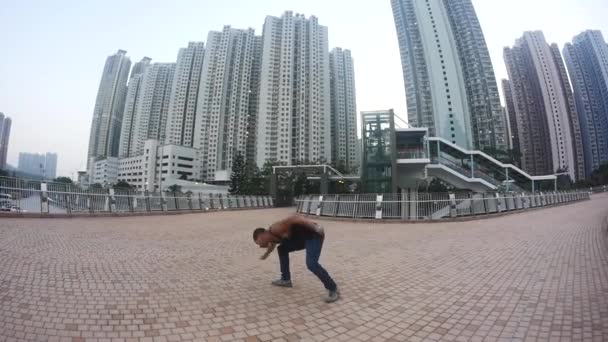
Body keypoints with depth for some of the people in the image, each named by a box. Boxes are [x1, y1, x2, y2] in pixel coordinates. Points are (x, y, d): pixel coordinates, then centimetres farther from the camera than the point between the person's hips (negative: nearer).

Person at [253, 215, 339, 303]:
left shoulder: (275, 229, -20)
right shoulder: (272, 238, 10)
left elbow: (293, 219, -30)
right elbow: (272, 244, 36)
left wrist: (315, 227, -34)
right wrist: (266, 254, 56)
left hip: (314, 234, -10)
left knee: (311, 264, -23)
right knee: (282, 249, 17)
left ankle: (333, 290, -9)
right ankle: (285, 280, 25)